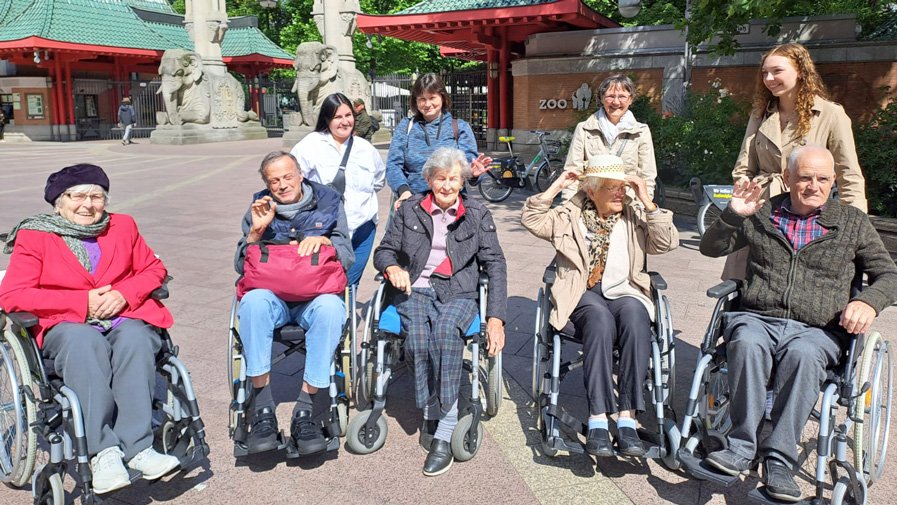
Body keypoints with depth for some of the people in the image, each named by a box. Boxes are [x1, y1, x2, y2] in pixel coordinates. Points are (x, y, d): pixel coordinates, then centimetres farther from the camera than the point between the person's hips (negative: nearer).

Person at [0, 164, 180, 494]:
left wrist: (124, 294, -5)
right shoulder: (34, 236, 8)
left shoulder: (123, 226, 18)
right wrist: (82, 302, -10)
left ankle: (137, 447, -37)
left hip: (125, 319, 2)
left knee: (135, 339, -34)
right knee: (85, 343, -37)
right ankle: (103, 452, -39)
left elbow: (153, 269, 17)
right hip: (66, 326, -2)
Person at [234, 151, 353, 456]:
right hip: (272, 295, 1)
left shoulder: (328, 202, 10)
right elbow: (241, 266, 8)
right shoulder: (259, 208, 11)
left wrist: (324, 241, -15)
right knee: (253, 301, -36)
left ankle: (304, 411, -29)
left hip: (316, 294, -1)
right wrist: (256, 231, -7)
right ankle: (262, 411, -29)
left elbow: (347, 257, 5)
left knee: (331, 307, -37)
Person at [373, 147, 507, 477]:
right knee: (420, 338, -33)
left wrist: (496, 318, -8)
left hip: (458, 292, -1)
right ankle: (443, 422, -19)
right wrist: (393, 268, -9)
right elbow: (383, 251, 17)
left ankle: (440, 431, -30)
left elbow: (495, 264, 5)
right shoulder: (410, 210, 14)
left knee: (445, 330, -36)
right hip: (415, 290, 1)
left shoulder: (477, 214, 12)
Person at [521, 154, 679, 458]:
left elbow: (668, 243, 1)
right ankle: (598, 420, -40)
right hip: (582, 296, -1)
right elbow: (532, 220, 2)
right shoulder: (571, 215, 13)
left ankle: (627, 417, -37)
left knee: (635, 313, -36)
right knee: (600, 316, -37)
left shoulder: (636, 217, 16)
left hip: (624, 293, 2)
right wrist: (555, 187, -1)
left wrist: (647, 202, -4)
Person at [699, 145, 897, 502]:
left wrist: (868, 301, -9)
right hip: (756, 318, 1)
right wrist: (733, 216, -2)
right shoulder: (762, 214, 16)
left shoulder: (852, 222, 16)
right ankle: (742, 447, -31)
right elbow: (710, 248, 17)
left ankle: (779, 460, -33)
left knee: (802, 354, -36)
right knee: (747, 344, -35)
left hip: (817, 330, 0)